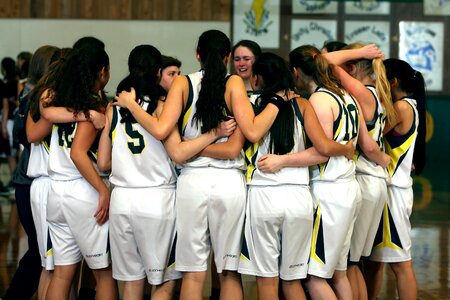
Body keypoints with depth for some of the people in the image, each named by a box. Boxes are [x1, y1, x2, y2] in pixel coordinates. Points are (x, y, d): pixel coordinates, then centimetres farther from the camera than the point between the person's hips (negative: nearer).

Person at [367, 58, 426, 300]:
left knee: (400, 262, -6)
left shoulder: (402, 107, -13)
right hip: (389, 188, 10)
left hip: (393, 190, -10)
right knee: (375, 258, 13)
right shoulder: (410, 107, 15)